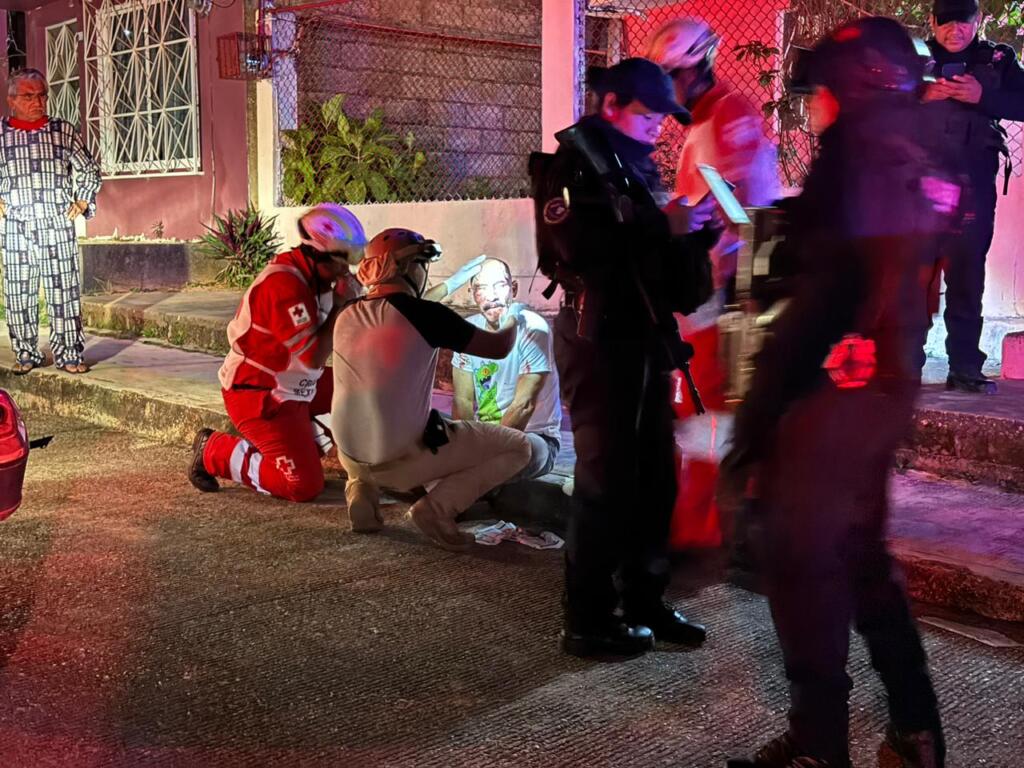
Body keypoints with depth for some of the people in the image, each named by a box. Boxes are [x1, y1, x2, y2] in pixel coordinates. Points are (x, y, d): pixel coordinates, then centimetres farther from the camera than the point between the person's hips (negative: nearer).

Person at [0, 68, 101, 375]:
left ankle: (69, 354, 5)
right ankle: (26, 355, 15)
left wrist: (81, 203, 9)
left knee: (64, 292, 0)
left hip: (58, 226, 0)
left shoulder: (64, 131, 7)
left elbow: (89, 171, 18)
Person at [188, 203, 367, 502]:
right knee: (305, 487, -10)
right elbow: (313, 357, -28)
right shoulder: (285, 284, -26)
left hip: (288, 385, 9)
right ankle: (215, 452, 2)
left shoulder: (314, 275, 4)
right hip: (258, 396, -9)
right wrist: (340, 306, -20)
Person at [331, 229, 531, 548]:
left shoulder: (346, 317, 3)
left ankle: (362, 489, 14)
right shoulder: (426, 314, -12)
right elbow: (499, 348, -1)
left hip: (350, 456, 6)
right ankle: (437, 506, -8)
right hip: (404, 458, -6)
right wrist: (513, 321, 20)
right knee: (519, 447, 7)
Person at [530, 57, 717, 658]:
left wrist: (693, 229, 2)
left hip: (646, 336, 8)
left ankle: (645, 600, 23)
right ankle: (588, 620, 5)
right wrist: (663, 225, -18)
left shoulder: (640, 164, 19)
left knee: (655, 474, 10)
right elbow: (579, 244, -22)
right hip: (599, 338, -8)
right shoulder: (572, 160, -6)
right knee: (605, 478, -5)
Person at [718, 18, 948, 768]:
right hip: (884, 383, 9)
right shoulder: (914, 166, 12)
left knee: (802, 560, 2)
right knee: (859, 551, 18)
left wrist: (753, 425, -19)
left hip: (831, 388, -9)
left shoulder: (861, 158, -14)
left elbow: (823, 293, -20)